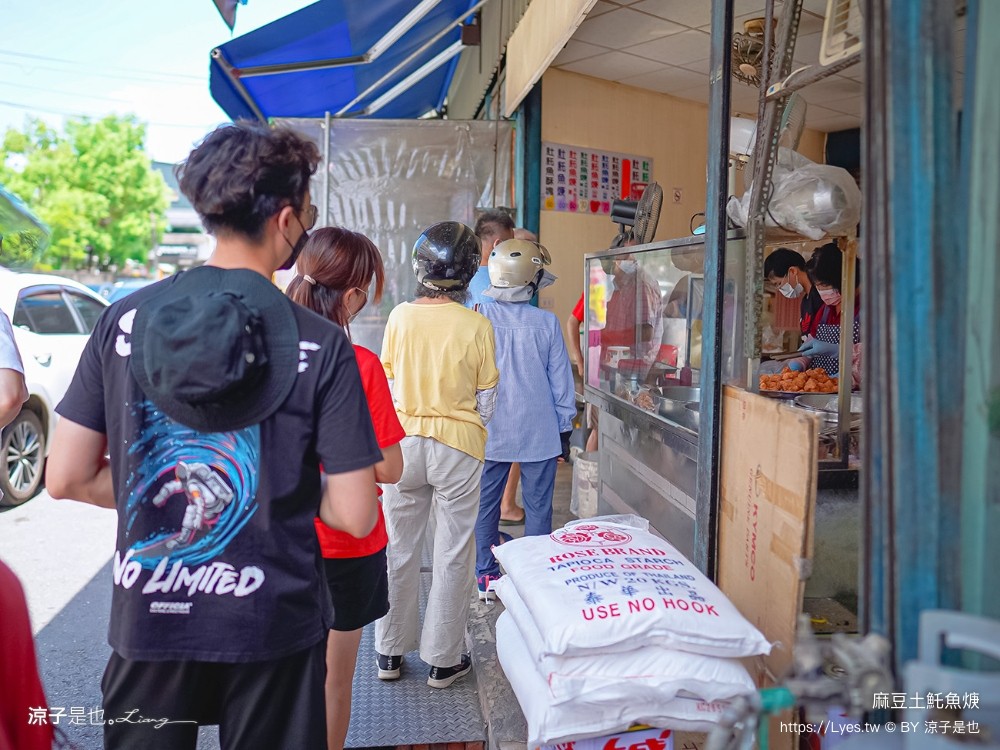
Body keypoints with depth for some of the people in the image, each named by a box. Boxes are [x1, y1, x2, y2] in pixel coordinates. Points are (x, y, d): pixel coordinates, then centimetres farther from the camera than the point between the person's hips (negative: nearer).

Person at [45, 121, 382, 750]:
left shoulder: (124, 320, -6)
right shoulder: (322, 346, -15)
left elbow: (67, 478, -3)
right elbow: (355, 516, -15)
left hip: (149, 621, 3)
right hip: (272, 626, -2)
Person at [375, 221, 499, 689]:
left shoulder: (400, 317, -6)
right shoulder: (476, 326, -10)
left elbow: (387, 382, 3)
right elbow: (486, 399, -3)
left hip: (404, 442, 2)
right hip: (458, 446, -2)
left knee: (399, 549, 15)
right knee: (453, 554, 9)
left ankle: (390, 652, 27)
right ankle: (444, 659, 20)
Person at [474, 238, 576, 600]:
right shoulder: (546, 322, -7)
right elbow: (561, 382, -1)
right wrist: (564, 431, 10)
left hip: (489, 433, 1)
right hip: (539, 432, -1)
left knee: (485, 505, 12)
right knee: (538, 506, 9)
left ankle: (487, 577, 20)